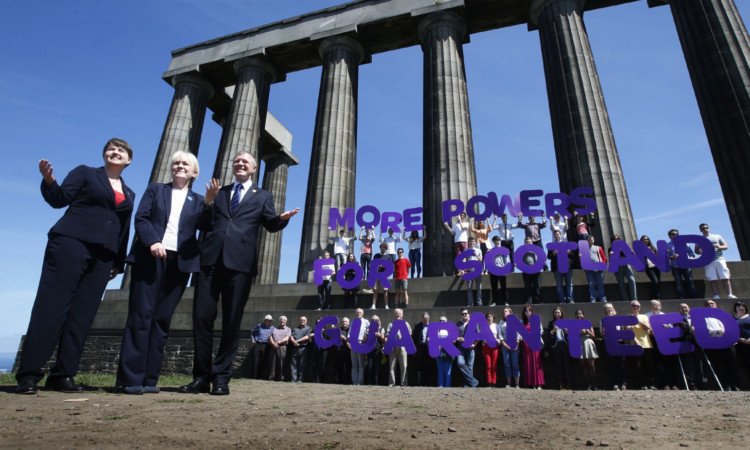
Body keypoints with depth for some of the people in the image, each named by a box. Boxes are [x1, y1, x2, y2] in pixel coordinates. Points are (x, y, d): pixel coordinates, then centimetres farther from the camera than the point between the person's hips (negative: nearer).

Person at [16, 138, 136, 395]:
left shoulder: (129, 194, 20)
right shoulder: (85, 173, 11)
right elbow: (60, 199, 0)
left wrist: (119, 262, 11)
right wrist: (49, 180, -20)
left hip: (103, 256, 4)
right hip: (71, 244, -4)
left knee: (82, 315, 2)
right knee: (51, 307, -7)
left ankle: (63, 375, 7)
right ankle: (29, 374, -2)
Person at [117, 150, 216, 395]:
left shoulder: (197, 200, 18)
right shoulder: (155, 189, 16)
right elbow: (141, 217, 4)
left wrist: (210, 202, -13)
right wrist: (152, 241, -14)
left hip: (179, 262, 1)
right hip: (149, 258, -1)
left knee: (162, 320, 1)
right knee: (141, 316, -4)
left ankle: (149, 379, 5)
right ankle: (131, 378, 0)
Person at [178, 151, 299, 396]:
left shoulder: (262, 196, 17)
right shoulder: (218, 192, 22)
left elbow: (271, 224, 4)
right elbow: (203, 224, 16)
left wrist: (283, 218, -17)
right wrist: (208, 203, -2)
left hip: (239, 262, -2)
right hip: (210, 259, 2)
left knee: (231, 321, 1)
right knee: (202, 316, 1)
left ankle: (221, 377, 10)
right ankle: (201, 376, 13)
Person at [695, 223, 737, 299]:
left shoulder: (717, 237, 19)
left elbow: (726, 247, 15)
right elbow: (696, 250, 13)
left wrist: (719, 247, -6)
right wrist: (700, 252, -10)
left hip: (719, 259, 1)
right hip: (708, 261, -1)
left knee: (725, 278, -8)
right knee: (713, 280, -7)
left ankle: (730, 294, -7)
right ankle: (716, 296, -10)